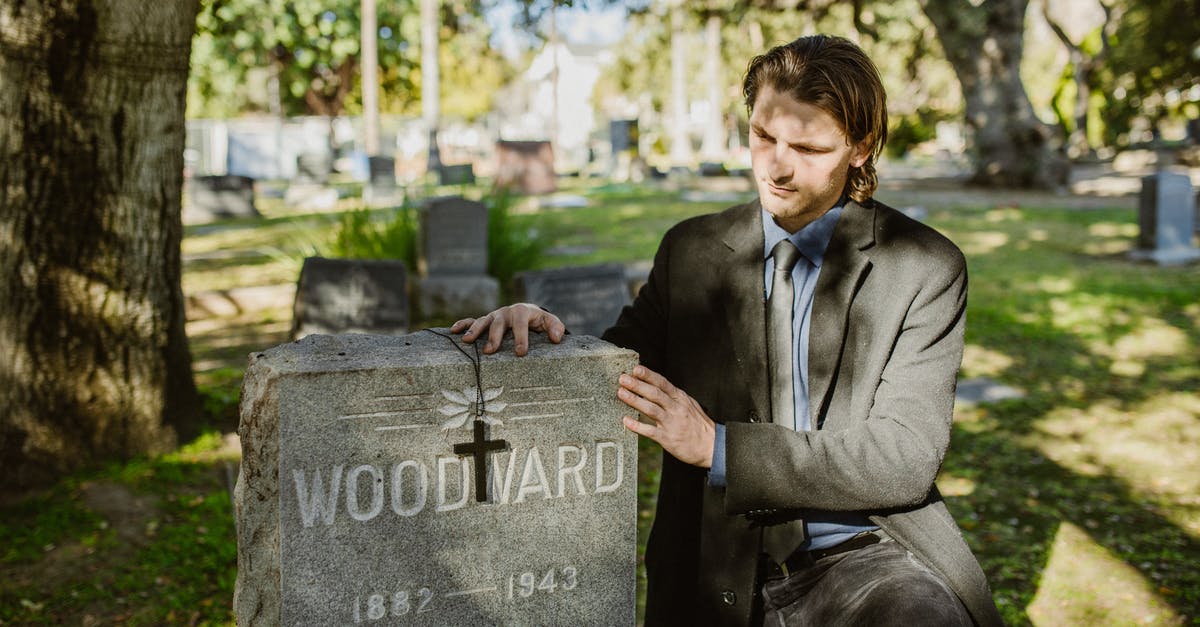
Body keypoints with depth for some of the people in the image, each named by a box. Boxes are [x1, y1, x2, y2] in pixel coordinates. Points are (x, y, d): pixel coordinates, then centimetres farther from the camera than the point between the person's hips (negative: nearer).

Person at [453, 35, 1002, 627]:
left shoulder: (927, 270, -3)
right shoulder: (691, 250, 7)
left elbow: (906, 457, -11)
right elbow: (611, 375, 14)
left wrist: (719, 447, -18)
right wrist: (534, 325, -9)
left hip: (859, 555, -3)